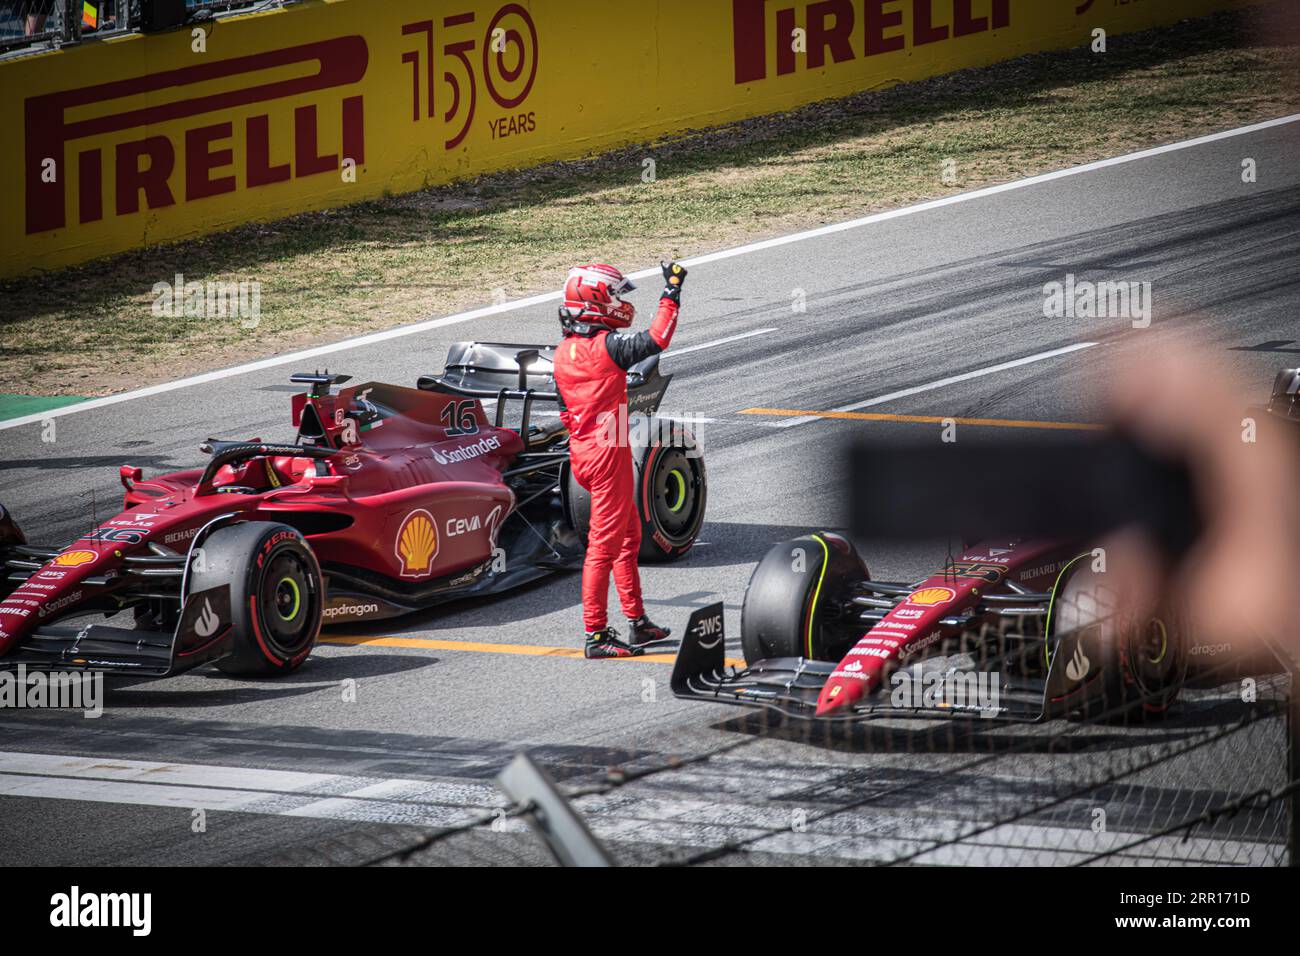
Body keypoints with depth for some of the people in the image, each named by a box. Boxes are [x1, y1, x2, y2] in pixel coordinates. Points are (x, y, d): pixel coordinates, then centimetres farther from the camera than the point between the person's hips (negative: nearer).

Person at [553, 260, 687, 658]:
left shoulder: (563, 352, 9)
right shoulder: (607, 346, -17)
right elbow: (655, 340, -28)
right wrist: (670, 296, -18)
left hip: (582, 451, 9)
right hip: (609, 453, -9)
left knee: (629, 536, 20)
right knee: (605, 543, -5)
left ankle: (637, 622, 27)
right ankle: (596, 635, -3)